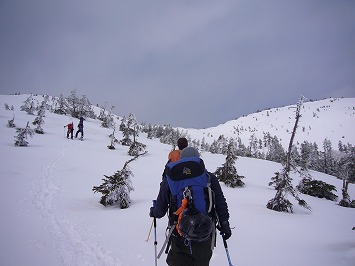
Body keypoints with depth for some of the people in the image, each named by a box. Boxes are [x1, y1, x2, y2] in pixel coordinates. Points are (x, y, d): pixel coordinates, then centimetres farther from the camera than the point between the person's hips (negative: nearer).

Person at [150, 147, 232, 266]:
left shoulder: (169, 179, -6)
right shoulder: (209, 178, -4)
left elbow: (160, 210, -1)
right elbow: (220, 204, -3)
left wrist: (153, 212, 21)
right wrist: (224, 224, 9)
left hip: (179, 239, 0)